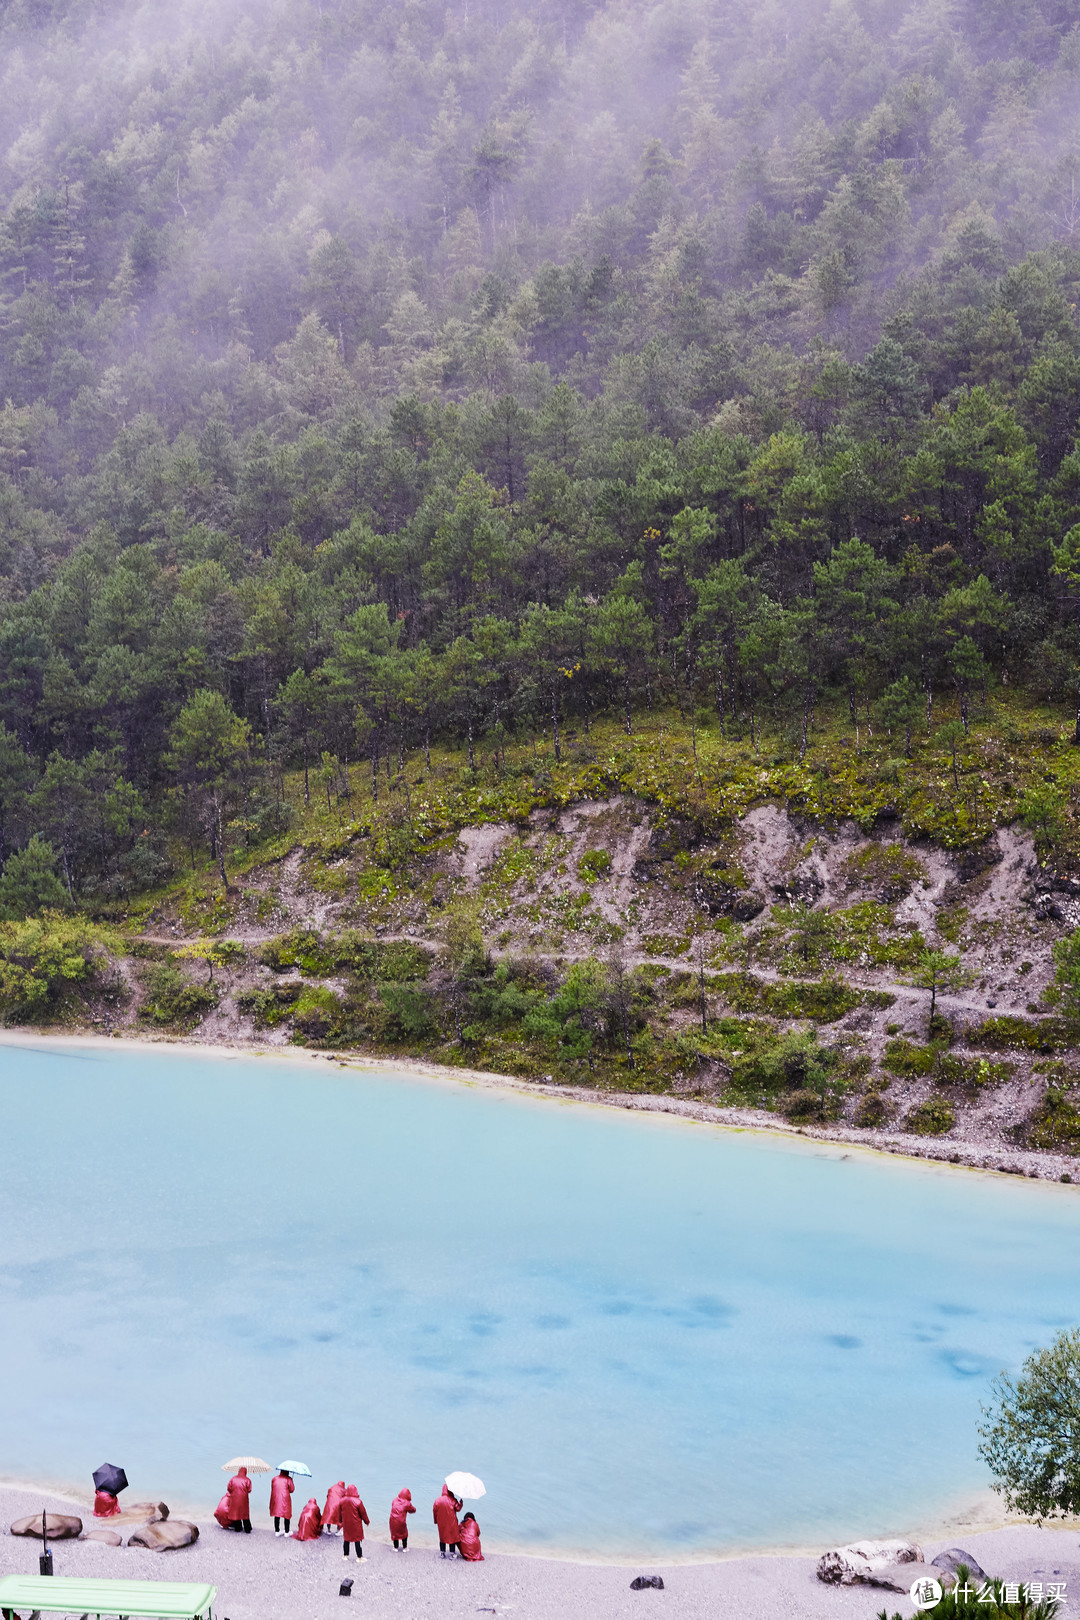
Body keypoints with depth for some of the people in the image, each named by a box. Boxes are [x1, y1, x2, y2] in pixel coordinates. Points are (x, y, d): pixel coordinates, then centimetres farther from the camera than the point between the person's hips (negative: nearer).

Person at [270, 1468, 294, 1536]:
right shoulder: (288, 1479, -6)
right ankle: (286, 1532, 10)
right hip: (285, 1499, -4)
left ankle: (277, 1531, 18)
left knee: (277, 1515, 13)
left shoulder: (274, 1478, 6)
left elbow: (272, 1488, 11)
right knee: (287, 1515, 7)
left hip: (275, 1499, 4)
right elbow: (291, 1490, -4)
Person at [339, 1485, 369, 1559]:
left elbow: (339, 1512, 7)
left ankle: (345, 1555, 26)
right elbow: (363, 1513, -9)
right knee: (358, 1540, 5)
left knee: (346, 1539, 19)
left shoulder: (342, 1500, -7)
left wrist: (341, 1521, 24)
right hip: (356, 1524, -4)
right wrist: (367, 1521, 6)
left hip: (346, 1524, 4)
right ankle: (359, 1557, 9)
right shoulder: (358, 1501, -19)